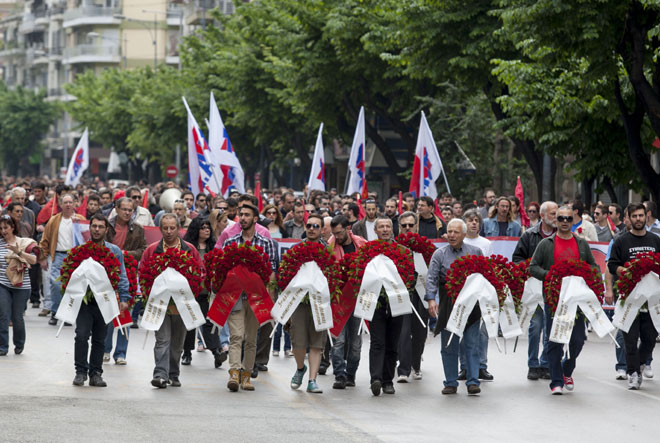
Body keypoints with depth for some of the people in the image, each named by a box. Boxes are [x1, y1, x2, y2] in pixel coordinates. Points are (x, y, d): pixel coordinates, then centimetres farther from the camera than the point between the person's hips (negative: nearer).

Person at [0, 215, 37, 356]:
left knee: (17, 317, 6)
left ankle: (19, 344, 27)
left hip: (21, 286, -1)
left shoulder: (24, 243, -2)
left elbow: (34, 260, -13)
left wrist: (18, 251, -22)